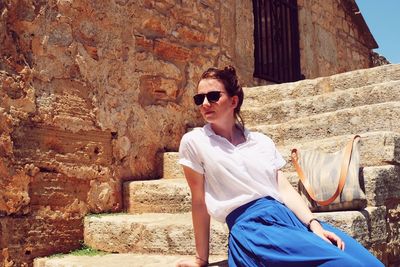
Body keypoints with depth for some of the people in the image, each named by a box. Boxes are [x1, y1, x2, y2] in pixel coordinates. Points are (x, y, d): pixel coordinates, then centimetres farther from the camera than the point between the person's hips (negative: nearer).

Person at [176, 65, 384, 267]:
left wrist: (314, 225, -8)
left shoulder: (262, 141, 15)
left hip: (288, 215, 5)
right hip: (252, 226, -5)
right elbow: (199, 201, 4)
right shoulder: (194, 142, 4)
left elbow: (285, 189, 8)